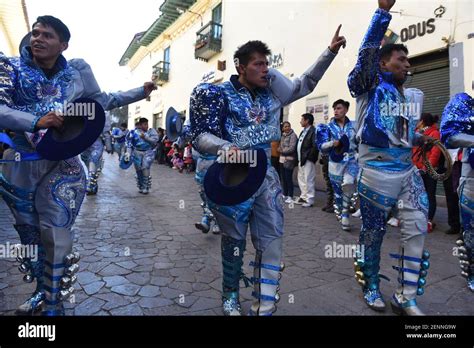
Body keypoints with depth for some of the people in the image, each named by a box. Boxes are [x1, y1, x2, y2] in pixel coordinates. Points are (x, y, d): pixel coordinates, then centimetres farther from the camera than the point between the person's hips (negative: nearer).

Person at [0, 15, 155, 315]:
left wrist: (141, 92, 12)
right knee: (29, 234, 17)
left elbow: (104, 101, 15)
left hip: (61, 166, -1)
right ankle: (42, 290, 40)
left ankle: (54, 305, 18)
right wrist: (36, 121, -31)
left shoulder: (77, 72, 3)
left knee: (55, 237, -1)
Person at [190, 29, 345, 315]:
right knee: (235, 242, 9)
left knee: (272, 242, 3)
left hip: (266, 175, 5)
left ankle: (264, 307, 16)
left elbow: (305, 85, 20)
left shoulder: (271, 91, 9)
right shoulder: (220, 94, -5)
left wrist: (330, 52, 13)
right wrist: (226, 147, -32)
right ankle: (231, 296, 33)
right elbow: (201, 136, -11)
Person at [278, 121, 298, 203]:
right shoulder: (283, 135, 14)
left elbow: (292, 148, -16)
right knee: (283, 178, 12)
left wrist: (282, 151, -5)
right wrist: (279, 149, 0)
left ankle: (290, 196, 3)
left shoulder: (293, 135, -9)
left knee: (288, 178, -5)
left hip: (289, 160, -7)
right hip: (282, 159, 7)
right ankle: (285, 194, 23)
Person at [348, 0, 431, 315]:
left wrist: (419, 139, 10)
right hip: (377, 171, -6)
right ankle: (370, 285, 28)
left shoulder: (412, 96, 16)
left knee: (417, 229, 3)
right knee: (373, 232, 6)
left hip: (408, 169, 7)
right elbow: (368, 50, -18)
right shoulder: (370, 86, -3)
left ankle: (406, 297, 17)